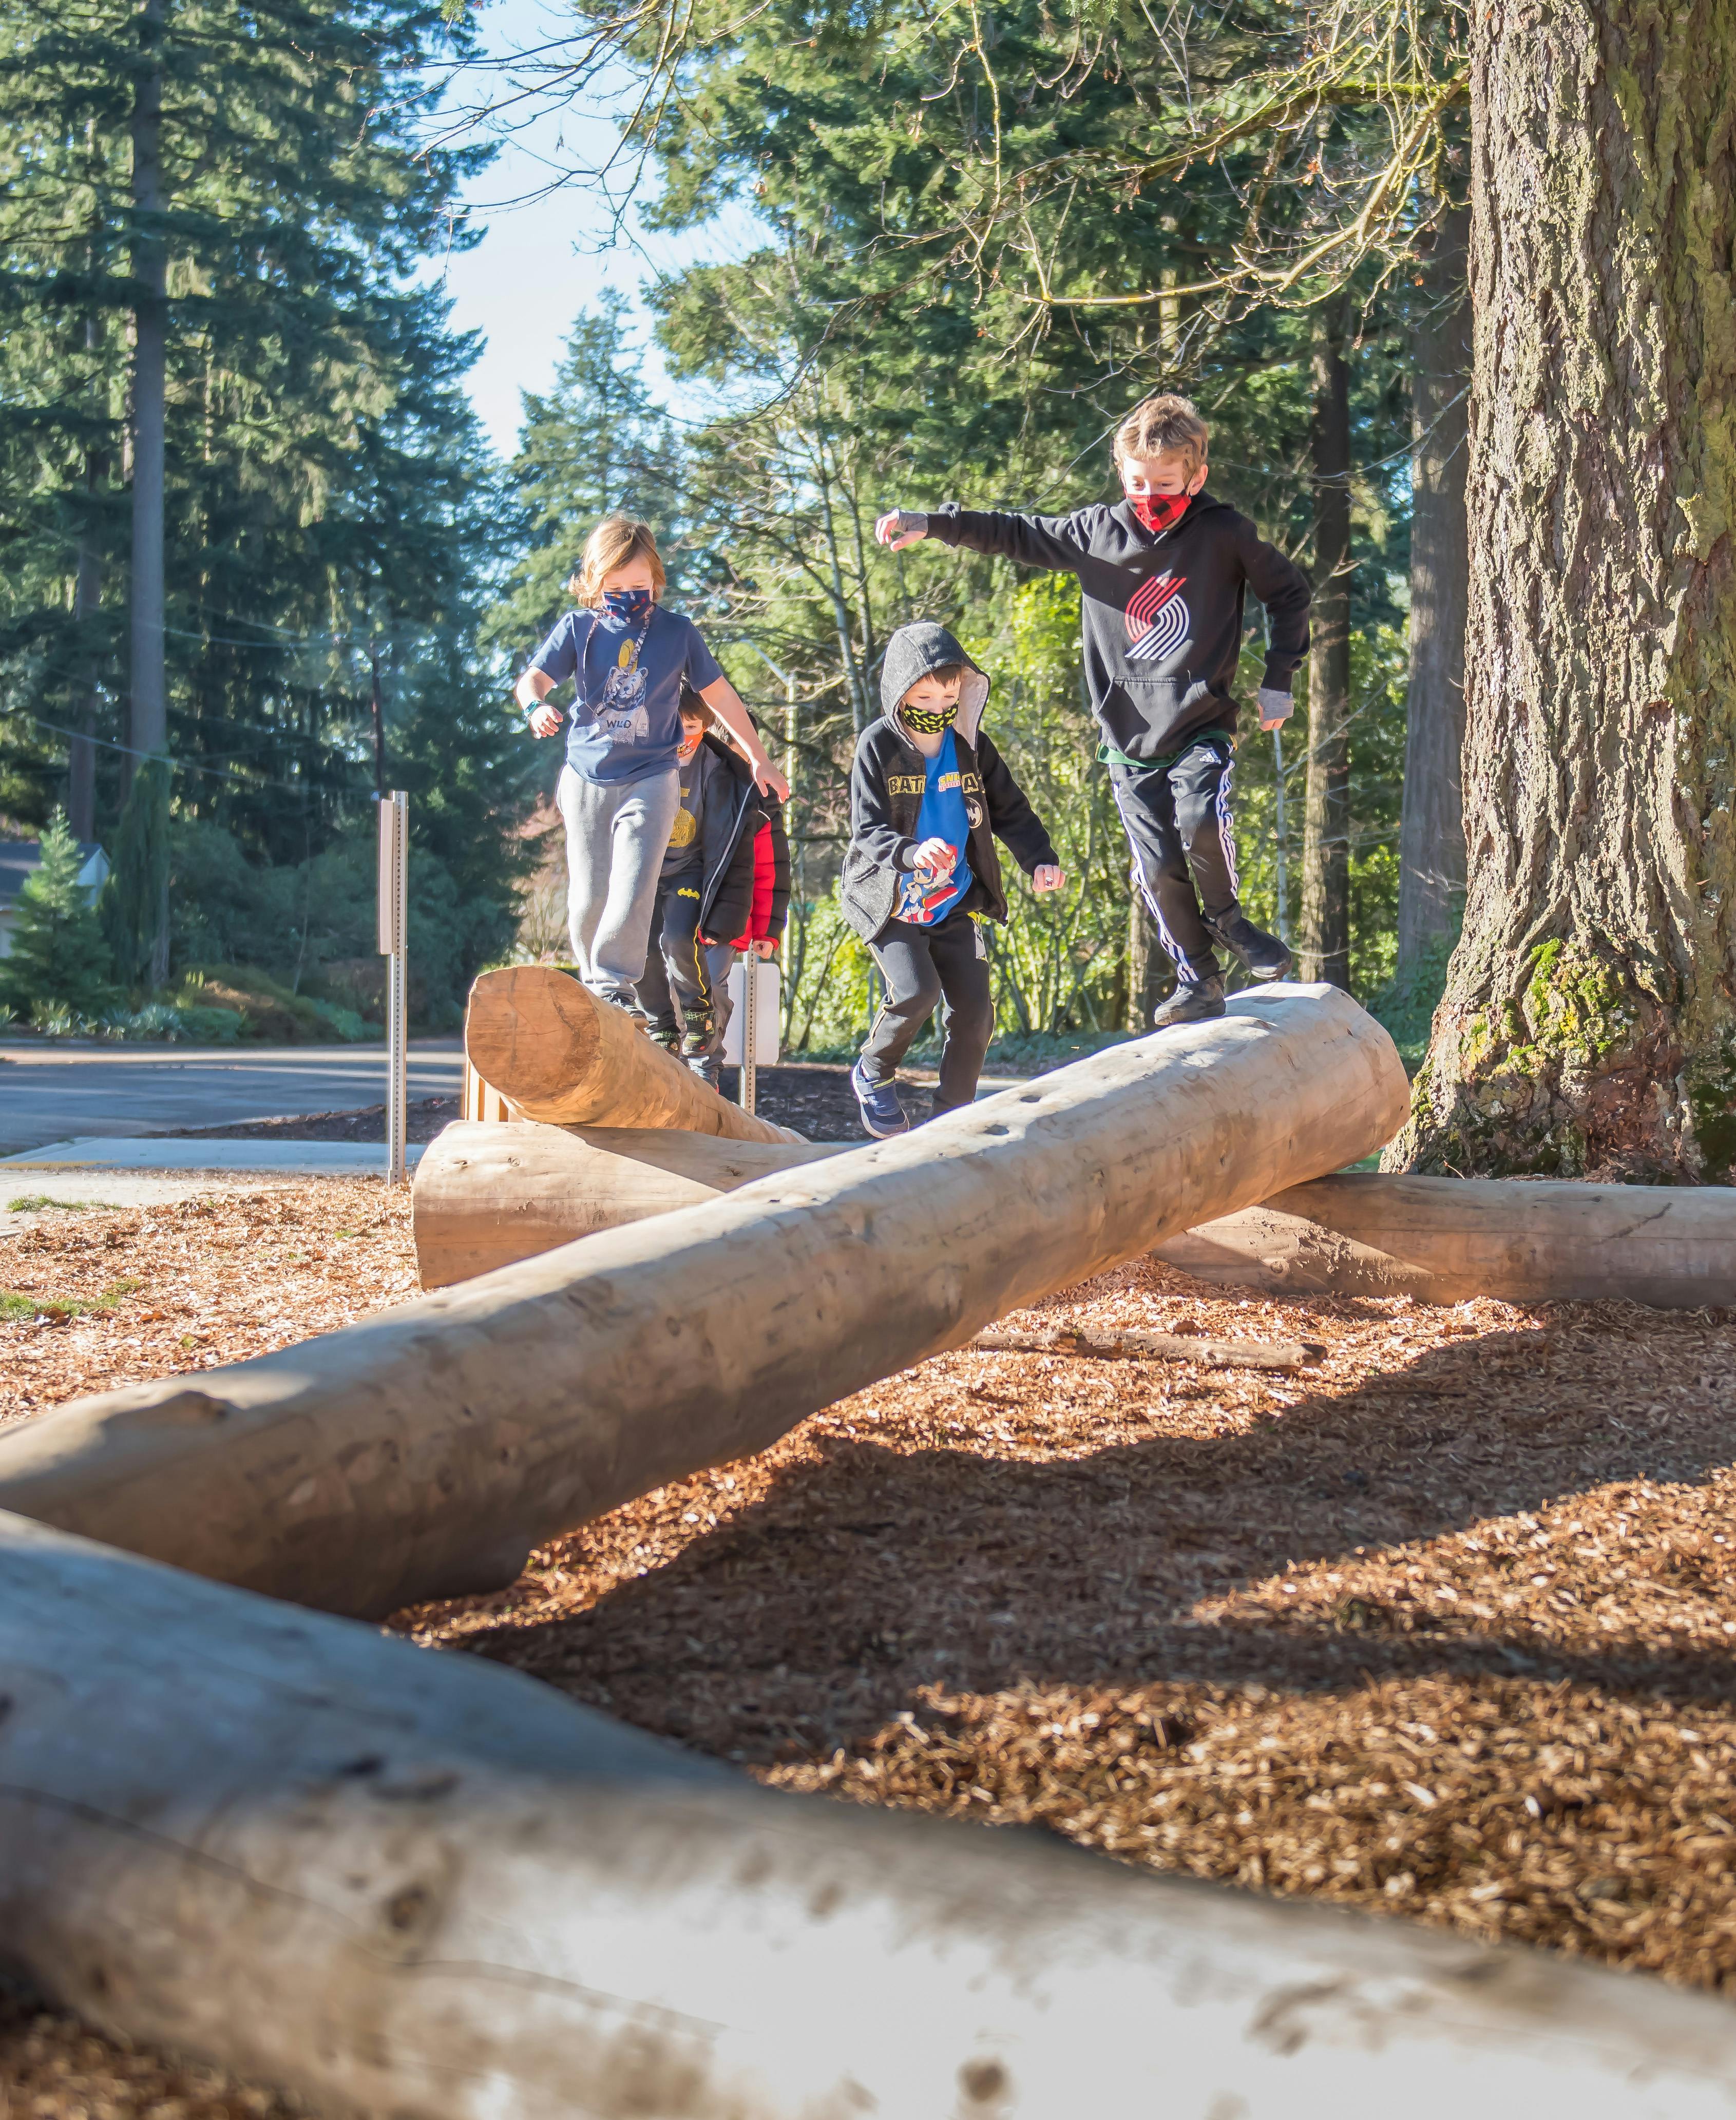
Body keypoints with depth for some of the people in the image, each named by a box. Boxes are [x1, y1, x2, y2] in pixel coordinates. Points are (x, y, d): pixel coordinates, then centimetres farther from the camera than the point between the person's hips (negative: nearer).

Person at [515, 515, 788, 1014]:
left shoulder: (677, 632, 1)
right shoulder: (578, 628, 1)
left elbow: (719, 695, 9)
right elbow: (533, 678, -5)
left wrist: (759, 760, 13)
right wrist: (537, 706, -31)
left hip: (651, 779, -1)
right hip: (587, 779, 2)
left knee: (633, 885, -17)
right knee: (588, 895, 3)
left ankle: (615, 983, -15)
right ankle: (592, 982, 19)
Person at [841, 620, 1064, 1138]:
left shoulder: (971, 745, 1)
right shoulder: (878, 745, -12)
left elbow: (1009, 810, 8)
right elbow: (867, 831, -19)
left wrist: (1040, 860, -9)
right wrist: (912, 853, -40)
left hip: (953, 901, 4)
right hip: (890, 900, -4)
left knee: (973, 1013, -2)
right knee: (916, 990, -24)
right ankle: (873, 1074, 6)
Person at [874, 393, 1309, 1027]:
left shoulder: (1225, 535, -5)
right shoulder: (1095, 532, 1)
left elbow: (1289, 592, 8)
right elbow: (1015, 535, 11)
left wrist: (1278, 680, 3)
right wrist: (933, 523, 1)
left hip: (1202, 726, -2)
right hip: (1129, 737, 3)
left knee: (1202, 822, -27)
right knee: (1160, 870, -1)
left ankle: (1225, 916, 1)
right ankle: (1198, 979, 15)